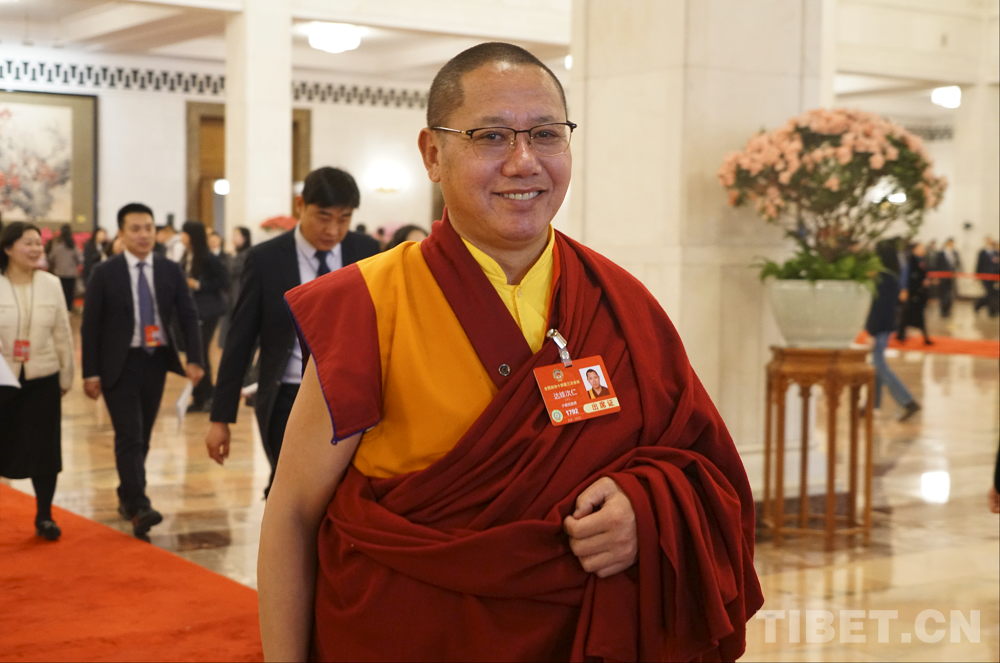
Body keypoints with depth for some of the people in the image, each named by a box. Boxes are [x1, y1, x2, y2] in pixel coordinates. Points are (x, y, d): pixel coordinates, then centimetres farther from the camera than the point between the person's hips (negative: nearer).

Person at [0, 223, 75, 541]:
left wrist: (67, 375, 8)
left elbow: (62, 332, 7)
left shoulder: (51, 284, 3)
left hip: (42, 378, 2)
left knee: (44, 448, 3)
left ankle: (44, 516, 14)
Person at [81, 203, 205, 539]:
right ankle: (139, 508, -17)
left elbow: (188, 316, 4)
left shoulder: (171, 271, 4)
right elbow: (90, 325, -3)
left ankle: (127, 496, 29)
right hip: (119, 364, -3)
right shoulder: (105, 273, -4)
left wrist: (194, 359, -9)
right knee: (129, 436, -11)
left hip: (156, 361, 4)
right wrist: (91, 372, -8)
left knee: (143, 436, 12)